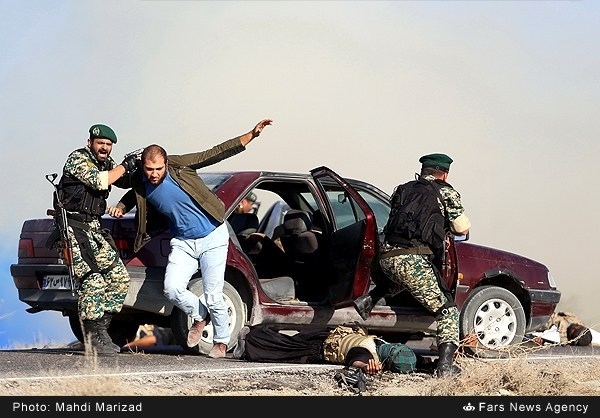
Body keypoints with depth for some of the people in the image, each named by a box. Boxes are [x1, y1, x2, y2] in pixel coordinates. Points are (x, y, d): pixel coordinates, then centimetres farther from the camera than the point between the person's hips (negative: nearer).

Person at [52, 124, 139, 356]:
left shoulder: (106, 163, 15)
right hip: (74, 227, -9)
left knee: (119, 278, 4)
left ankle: (100, 330, 9)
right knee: (92, 281, -17)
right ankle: (93, 342, -16)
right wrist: (125, 166, -12)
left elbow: (124, 182, 26)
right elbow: (99, 181, -23)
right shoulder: (78, 159, -9)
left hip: (94, 228, 9)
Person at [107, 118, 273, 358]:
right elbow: (132, 195, 21)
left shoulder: (180, 166, -16)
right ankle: (199, 316, 14)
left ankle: (221, 342, 17)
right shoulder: (140, 184, -5)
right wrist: (121, 207, 0)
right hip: (182, 242, 4)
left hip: (212, 237, -4)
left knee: (213, 296, -6)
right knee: (172, 289, -16)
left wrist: (252, 135, -18)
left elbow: (219, 153, -13)